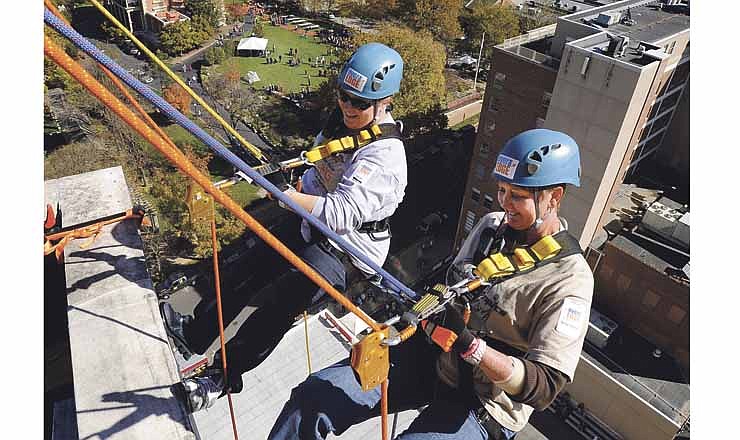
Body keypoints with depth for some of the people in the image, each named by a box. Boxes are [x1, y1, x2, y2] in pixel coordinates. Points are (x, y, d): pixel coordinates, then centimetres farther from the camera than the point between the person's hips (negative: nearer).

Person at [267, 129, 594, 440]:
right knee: (313, 396, -8)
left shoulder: (569, 279, -17)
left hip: (482, 406, -5)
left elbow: (545, 388, -21)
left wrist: (469, 343, -32)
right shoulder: (492, 225, 1)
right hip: (430, 356, 6)